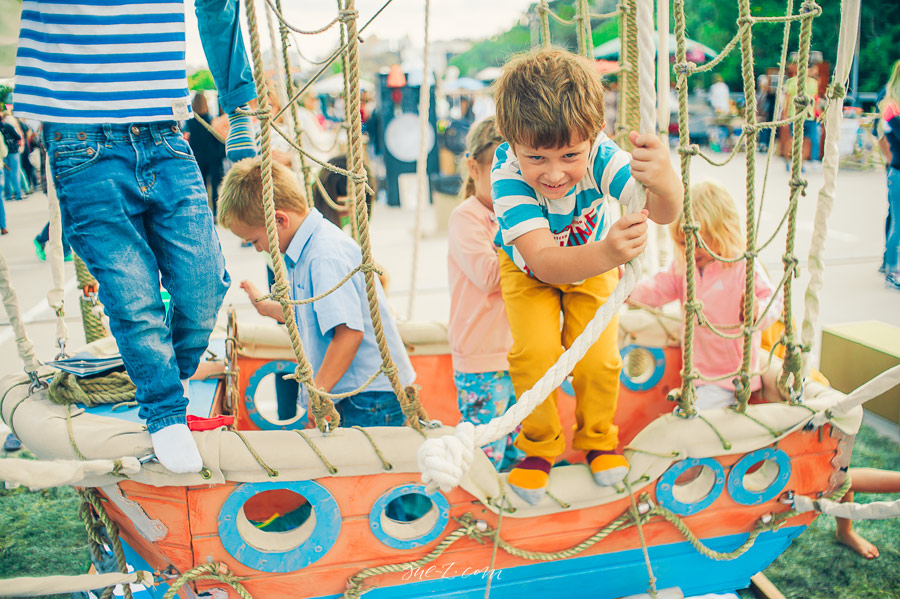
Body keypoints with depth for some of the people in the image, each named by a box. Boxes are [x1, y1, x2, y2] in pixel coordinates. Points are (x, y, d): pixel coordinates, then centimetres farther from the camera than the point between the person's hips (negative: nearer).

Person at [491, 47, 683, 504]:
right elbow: (542, 261, -48)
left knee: (597, 358, -7)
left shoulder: (599, 154, -36)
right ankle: (539, 444, 11)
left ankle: (597, 437, 24)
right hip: (529, 271, -1)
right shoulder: (507, 174, -39)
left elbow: (662, 213, -47)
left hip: (592, 267, 1)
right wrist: (606, 252, -68)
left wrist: (665, 185, -72)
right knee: (534, 352, -17)